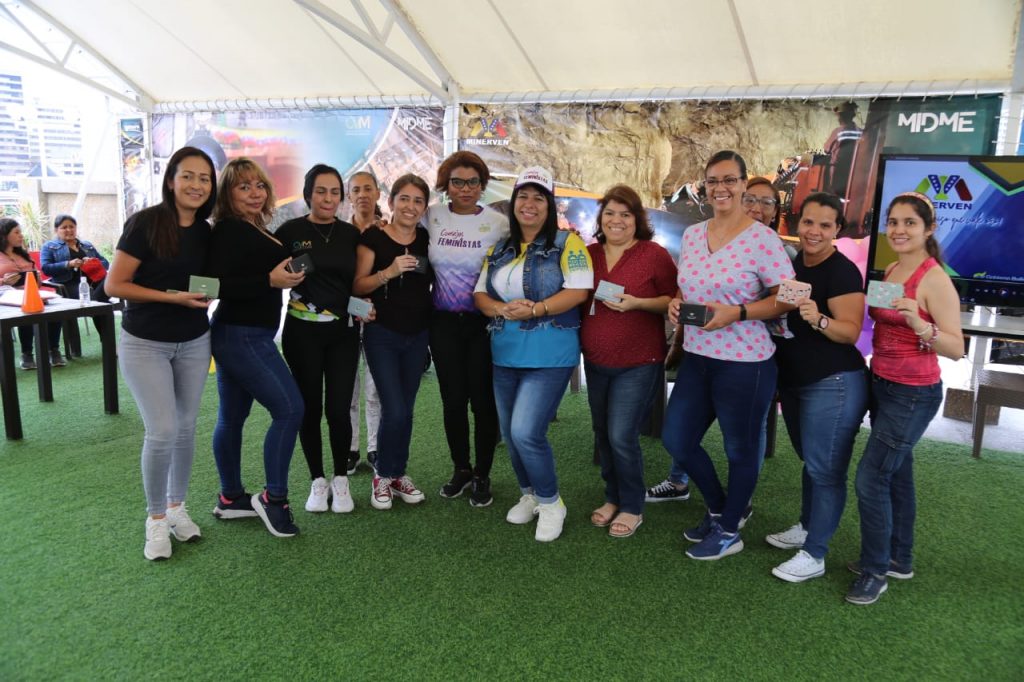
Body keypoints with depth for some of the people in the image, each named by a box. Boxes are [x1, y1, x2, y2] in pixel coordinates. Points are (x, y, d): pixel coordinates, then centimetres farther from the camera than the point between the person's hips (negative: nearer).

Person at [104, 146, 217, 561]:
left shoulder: (205, 232, 3)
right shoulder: (145, 223, -14)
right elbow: (114, 285, -14)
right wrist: (172, 297, -22)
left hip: (194, 342, 5)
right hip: (144, 344, -5)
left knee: (186, 428, 10)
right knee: (162, 432, -8)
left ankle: (177, 507, 28)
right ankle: (156, 518, 13)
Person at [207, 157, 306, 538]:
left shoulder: (255, 231, 14)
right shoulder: (229, 230, -13)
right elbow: (217, 284, -22)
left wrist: (287, 275, 11)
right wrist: (270, 280, -25)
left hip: (247, 336, 9)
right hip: (242, 336, -9)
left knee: (233, 416, 14)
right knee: (289, 408, -12)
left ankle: (230, 499, 25)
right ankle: (273, 498, -3)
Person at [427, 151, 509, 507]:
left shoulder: (498, 222, -3)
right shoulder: (432, 216, 2)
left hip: (484, 323, -2)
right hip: (444, 323, 2)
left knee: (483, 401, 3)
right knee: (452, 400, 8)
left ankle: (482, 476, 20)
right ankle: (461, 469, 27)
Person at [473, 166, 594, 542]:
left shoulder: (566, 242, -4)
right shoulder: (499, 249, 12)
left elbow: (578, 290, -14)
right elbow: (479, 294, 8)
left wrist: (535, 309, -22)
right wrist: (503, 309, -13)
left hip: (549, 355, -6)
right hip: (505, 355, 6)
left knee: (526, 432, -14)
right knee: (509, 433, 13)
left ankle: (551, 502, 10)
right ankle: (530, 494, 35)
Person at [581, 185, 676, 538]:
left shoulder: (655, 254, -9)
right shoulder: (589, 253, 4)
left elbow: (675, 300, -7)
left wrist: (636, 303, -21)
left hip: (638, 363, -5)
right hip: (596, 360, 5)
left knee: (621, 436, -7)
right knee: (603, 435, 14)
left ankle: (632, 508, 14)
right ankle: (613, 498, 33)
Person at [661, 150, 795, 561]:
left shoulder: (762, 238, -12)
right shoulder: (691, 235, 7)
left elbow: (787, 299, -11)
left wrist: (736, 313, -23)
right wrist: (676, 304, -3)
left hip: (745, 362, -6)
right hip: (696, 357, 7)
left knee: (741, 449, 11)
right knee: (676, 439, 13)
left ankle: (728, 531, 32)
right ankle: (718, 507, 38)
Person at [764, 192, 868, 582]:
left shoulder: (843, 272, -15)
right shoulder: (792, 265, 9)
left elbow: (851, 332, -20)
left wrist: (819, 320, -37)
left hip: (833, 385, -8)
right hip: (793, 383, 8)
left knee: (825, 469, -1)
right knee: (810, 461, 21)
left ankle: (814, 555, 8)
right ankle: (806, 528, 36)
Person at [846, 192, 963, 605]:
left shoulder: (934, 279, -17)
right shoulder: (891, 271, 6)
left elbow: (957, 348, -19)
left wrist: (920, 325, -35)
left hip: (913, 393, -8)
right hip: (881, 384, 8)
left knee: (870, 478, -6)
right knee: (896, 473, 18)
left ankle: (875, 571, 12)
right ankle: (899, 559, 34)